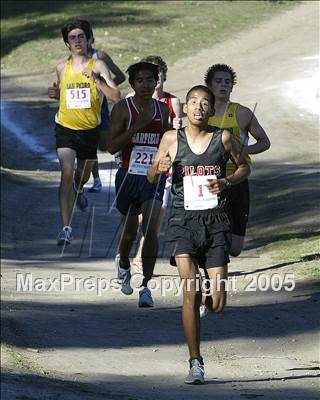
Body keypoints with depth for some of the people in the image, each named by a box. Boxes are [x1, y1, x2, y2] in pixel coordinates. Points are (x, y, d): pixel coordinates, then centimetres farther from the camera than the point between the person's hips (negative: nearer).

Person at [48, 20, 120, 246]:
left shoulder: (97, 66, -7)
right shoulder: (62, 68, 2)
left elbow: (116, 97, -18)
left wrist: (96, 79, -28)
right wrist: (55, 93, 5)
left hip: (90, 129, 0)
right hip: (66, 128, 0)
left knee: (84, 173, 23)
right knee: (67, 173, -19)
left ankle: (78, 189, 62)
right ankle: (66, 228, -22)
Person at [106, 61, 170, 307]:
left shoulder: (163, 110, 4)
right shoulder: (122, 109, -6)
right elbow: (111, 147, -13)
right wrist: (137, 126, -22)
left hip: (154, 178, 1)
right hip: (128, 175, -1)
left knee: (151, 229, -17)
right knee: (130, 230, 15)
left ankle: (146, 286, -13)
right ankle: (123, 264, 49)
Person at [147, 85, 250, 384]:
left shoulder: (223, 138, 3)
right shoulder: (172, 138, 3)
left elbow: (244, 167, 17)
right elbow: (151, 178, 12)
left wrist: (226, 182, -3)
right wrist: (159, 169, -11)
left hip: (215, 222, 1)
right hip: (184, 221, -1)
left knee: (217, 304, -4)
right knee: (191, 292, -16)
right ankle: (195, 362, -7)